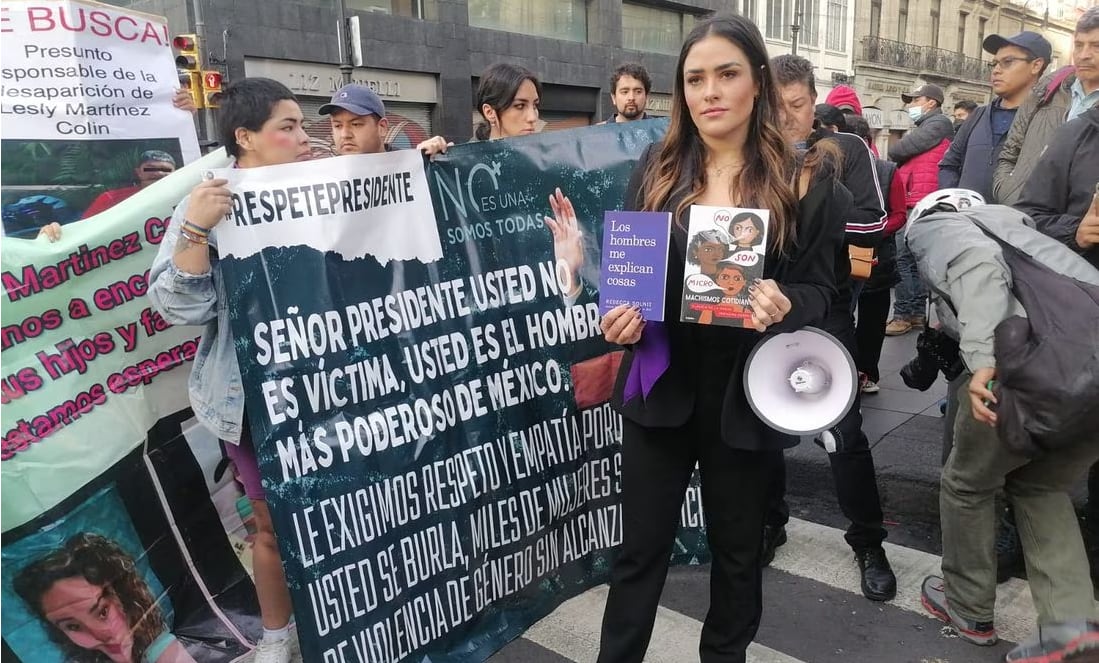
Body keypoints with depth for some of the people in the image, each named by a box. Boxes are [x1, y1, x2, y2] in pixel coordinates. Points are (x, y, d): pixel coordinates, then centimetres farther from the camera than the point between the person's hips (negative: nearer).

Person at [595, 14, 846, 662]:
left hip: (745, 392, -1)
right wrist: (621, 315, -12)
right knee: (642, 548, 9)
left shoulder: (802, 178, -2)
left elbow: (821, 288, -1)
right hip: (662, 384, 1)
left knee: (737, 547, 17)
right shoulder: (658, 168, 3)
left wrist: (783, 304, -23)